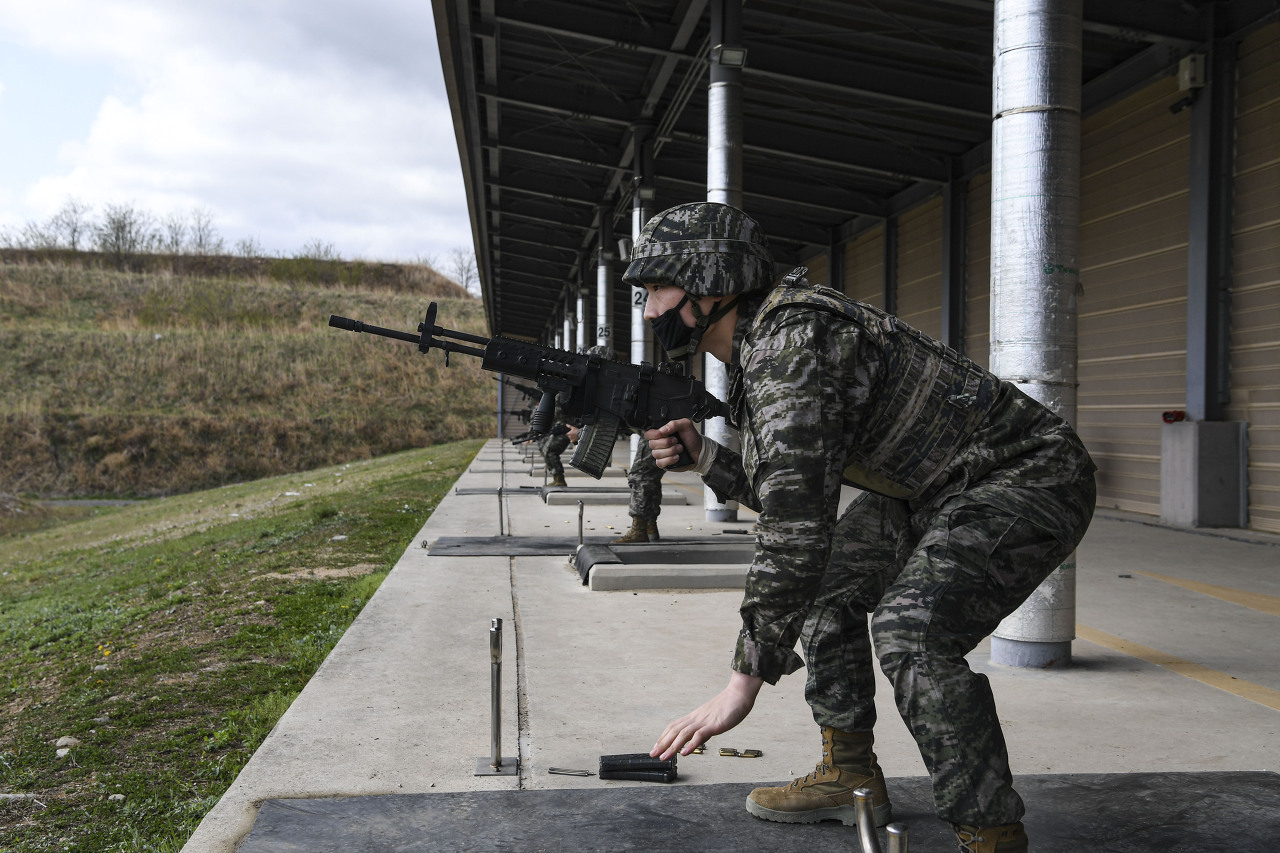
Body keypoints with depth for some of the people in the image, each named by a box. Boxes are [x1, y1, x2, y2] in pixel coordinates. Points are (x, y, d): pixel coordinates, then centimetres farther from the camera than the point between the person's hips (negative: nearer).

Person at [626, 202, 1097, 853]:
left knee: (910, 627, -29)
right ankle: (849, 776, 27)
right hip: (932, 488, 11)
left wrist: (743, 684, -31)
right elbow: (786, 490, 13)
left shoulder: (789, 342, -27)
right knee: (827, 587, 16)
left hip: (1029, 479, -11)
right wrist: (700, 454, -3)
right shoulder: (756, 347, 6)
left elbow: (797, 523, -34)